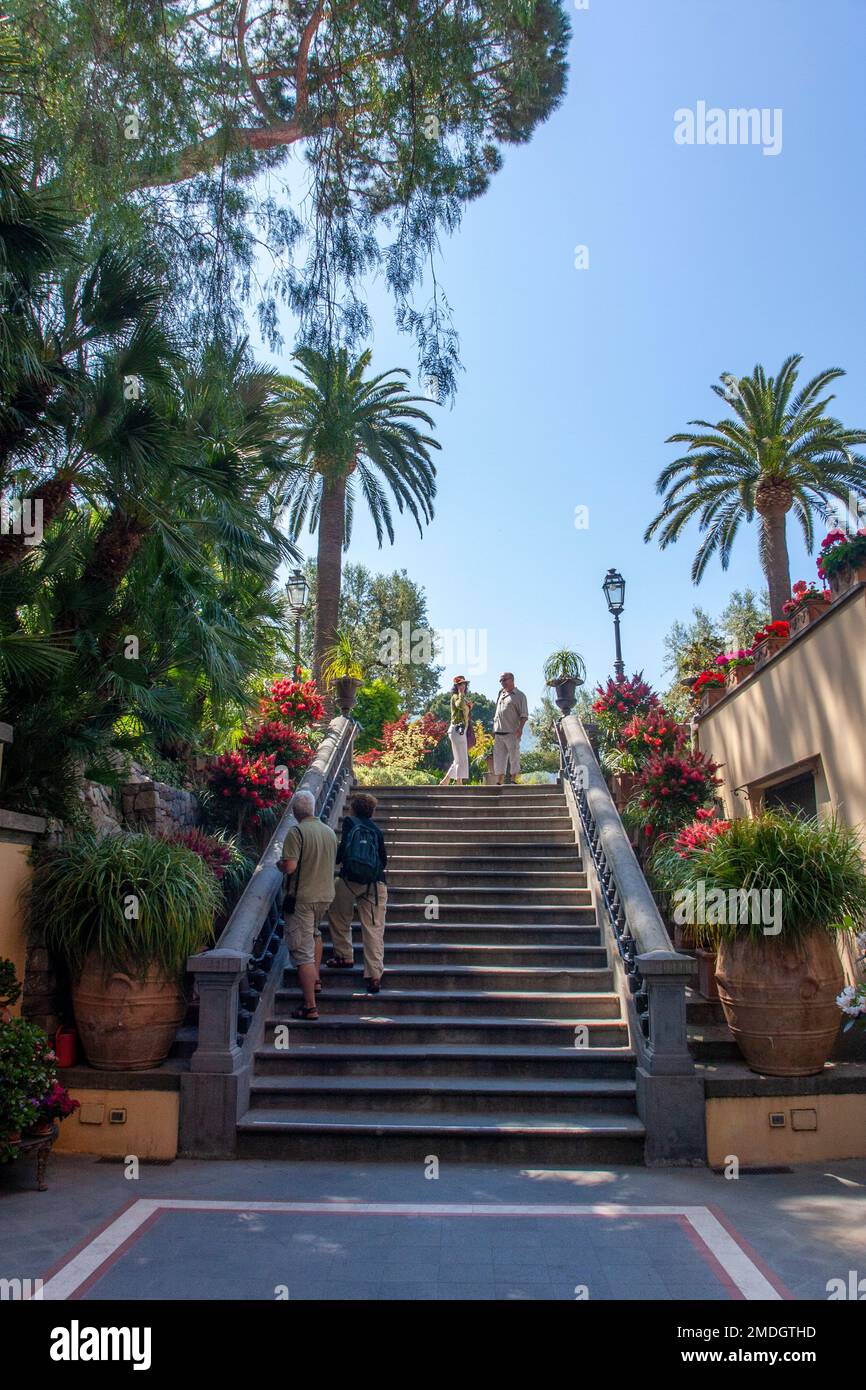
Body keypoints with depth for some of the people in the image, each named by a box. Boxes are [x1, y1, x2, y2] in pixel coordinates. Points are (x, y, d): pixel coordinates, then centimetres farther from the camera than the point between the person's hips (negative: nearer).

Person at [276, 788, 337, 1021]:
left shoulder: (297, 832, -16)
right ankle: (316, 979, 41)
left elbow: (290, 867, -22)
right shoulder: (330, 832, 6)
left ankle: (310, 1007, -6)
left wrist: (279, 863, 0)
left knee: (303, 951, -4)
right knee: (314, 933, 34)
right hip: (326, 894, 7)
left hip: (304, 897, -7)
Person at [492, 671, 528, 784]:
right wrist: (494, 730, 16)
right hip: (498, 733, 6)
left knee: (514, 758, -1)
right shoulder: (500, 694, 20)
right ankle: (499, 783, 7)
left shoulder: (519, 695, 1)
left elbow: (524, 715, -4)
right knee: (499, 759, 4)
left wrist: (520, 728, -19)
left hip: (512, 733, -6)